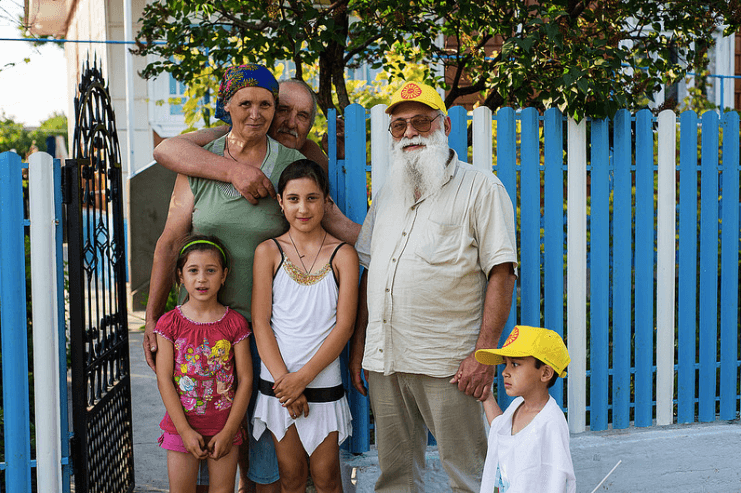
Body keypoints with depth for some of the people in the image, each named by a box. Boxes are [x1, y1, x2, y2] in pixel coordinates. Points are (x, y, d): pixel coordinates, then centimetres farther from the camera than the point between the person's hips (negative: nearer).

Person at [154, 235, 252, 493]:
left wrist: (228, 431, -9)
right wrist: (184, 430, -12)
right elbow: (164, 380, -6)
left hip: (224, 428, 0)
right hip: (181, 426, 0)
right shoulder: (169, 323, -4)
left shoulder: (235, 324, -3)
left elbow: (245, 379, -4)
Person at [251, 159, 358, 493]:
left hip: (323, 381, 0)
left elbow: (344, 326, -5)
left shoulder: (343, 255, -1)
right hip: (278, 381, 1)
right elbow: (260, 322, -2)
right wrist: (283, 379, -11)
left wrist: (303, 377, -12)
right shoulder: (268, 252, 2)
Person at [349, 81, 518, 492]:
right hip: (383, 361, 6)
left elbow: (501, 273, -7)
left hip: (448, 364, -5)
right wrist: (358, 343, 13)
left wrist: (484, 353, -15)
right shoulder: (387, 194, 18)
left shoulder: (480, 188, -1)